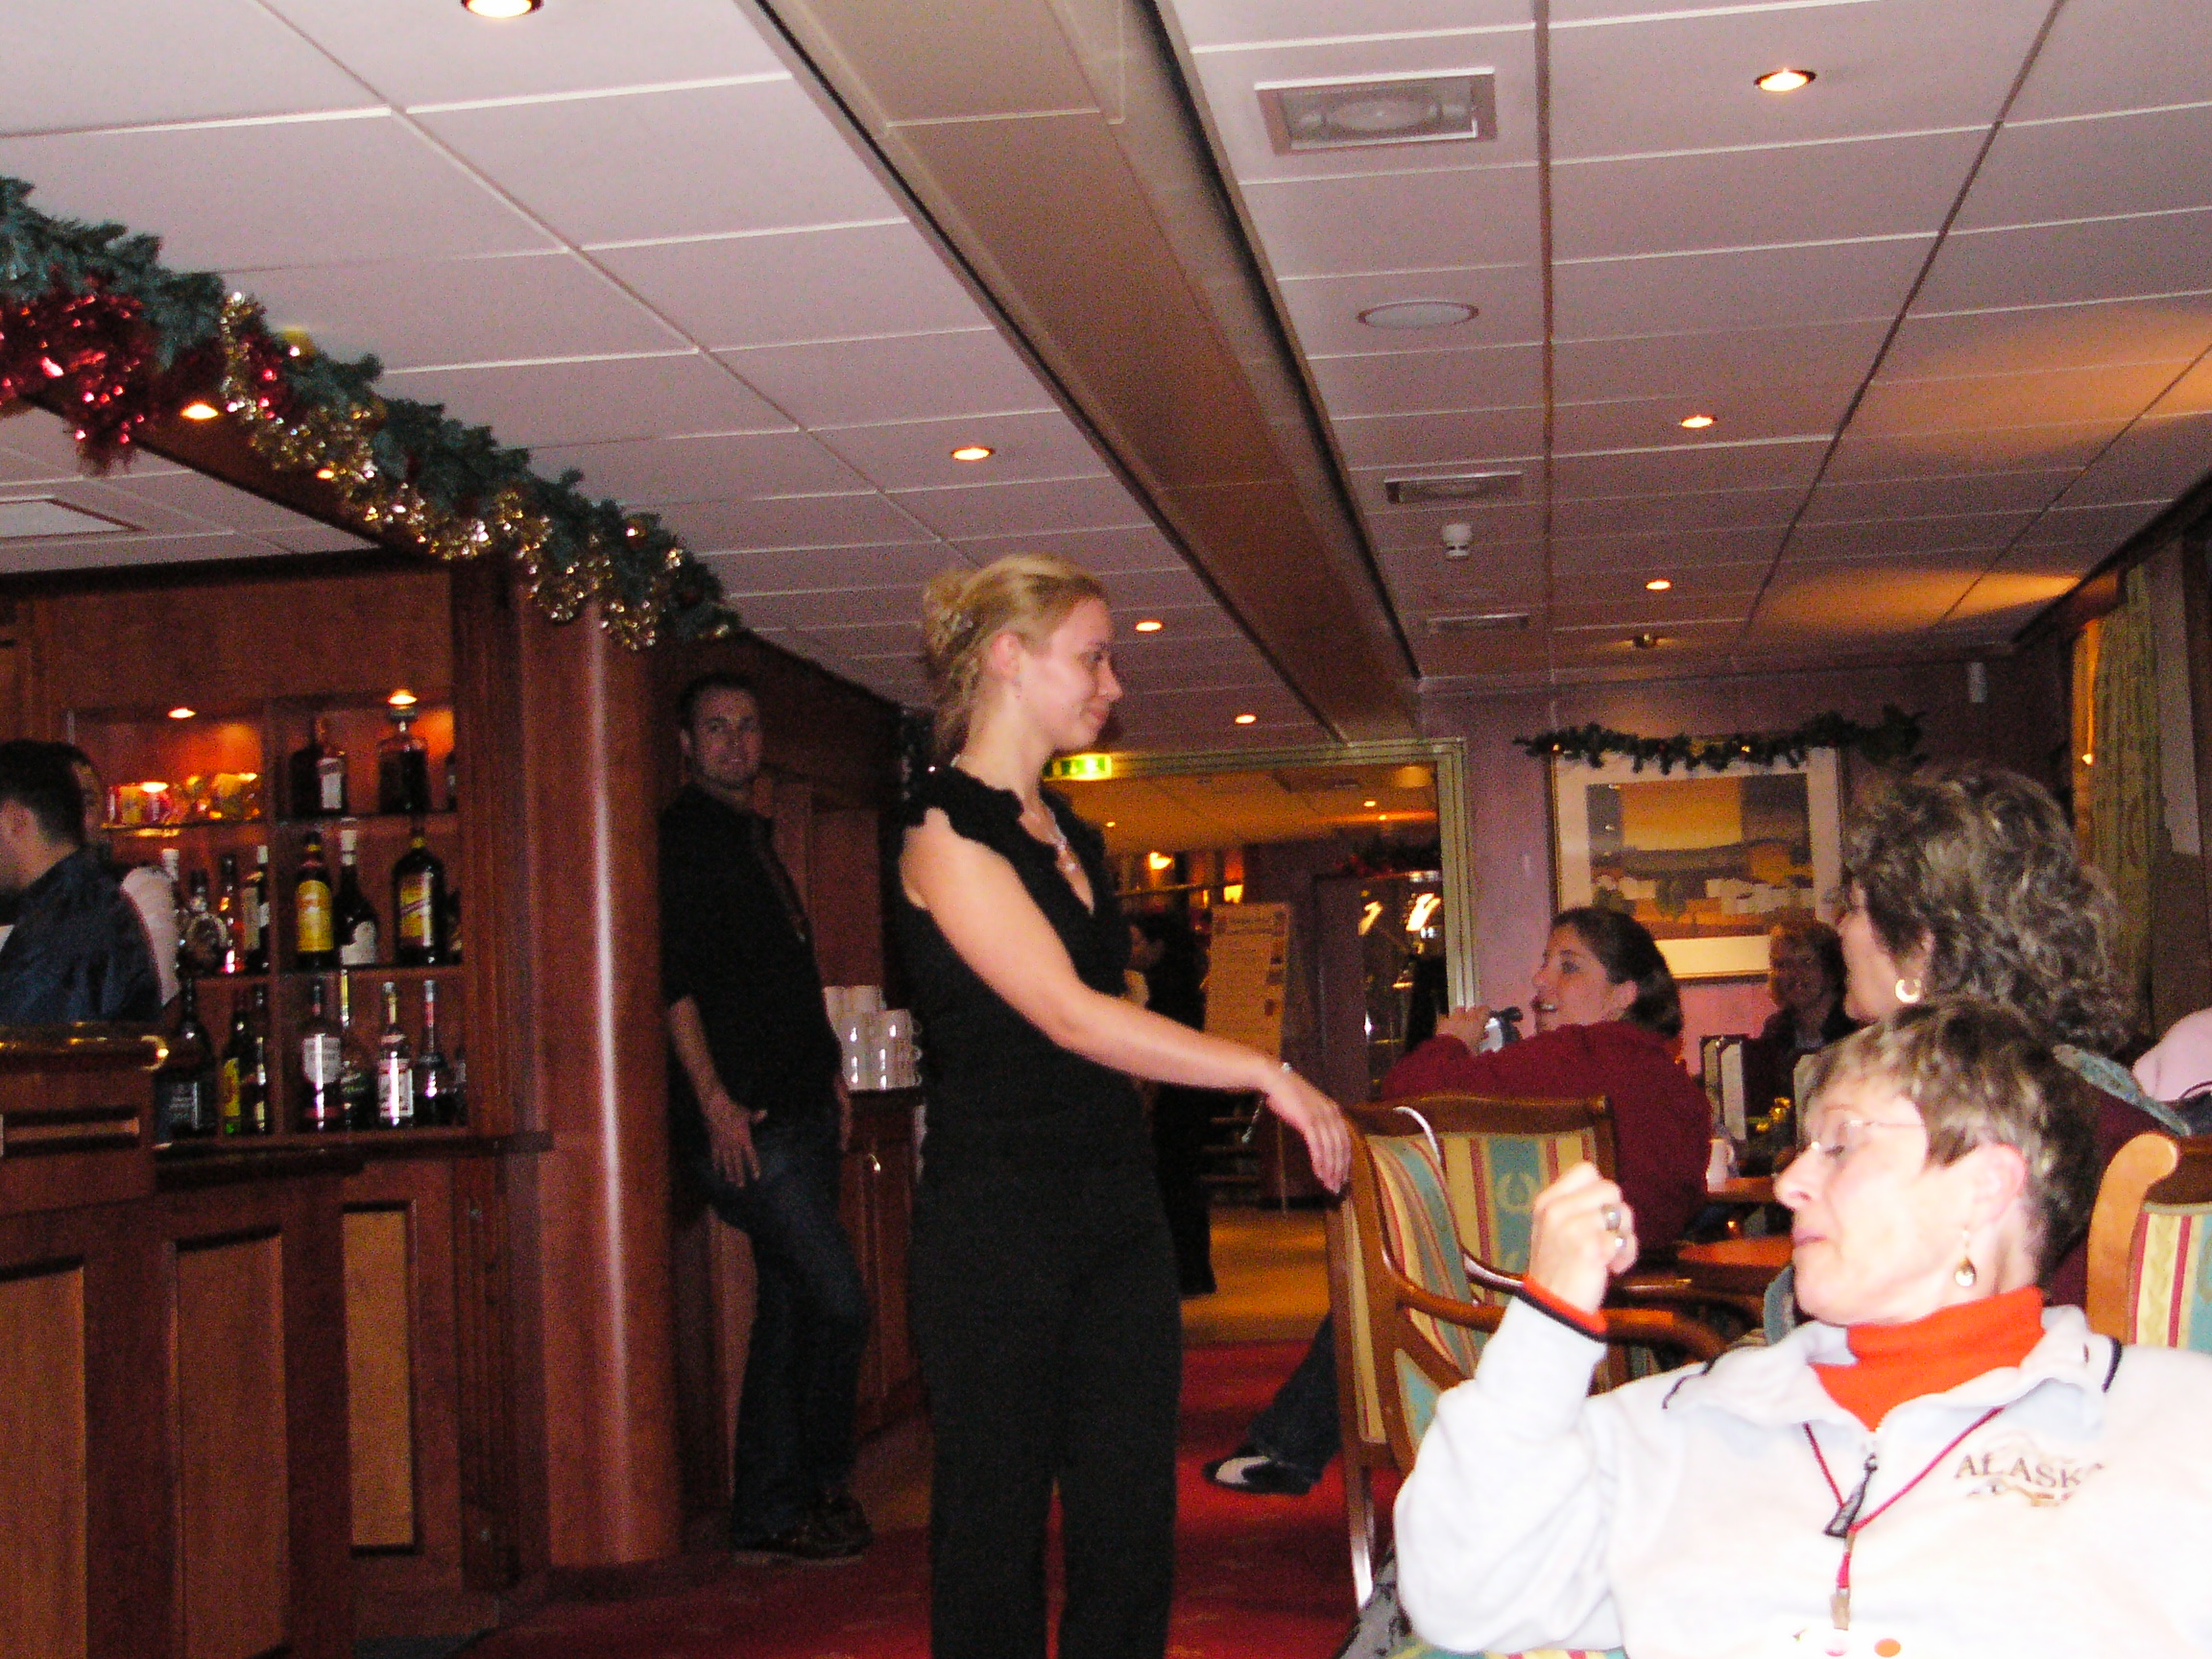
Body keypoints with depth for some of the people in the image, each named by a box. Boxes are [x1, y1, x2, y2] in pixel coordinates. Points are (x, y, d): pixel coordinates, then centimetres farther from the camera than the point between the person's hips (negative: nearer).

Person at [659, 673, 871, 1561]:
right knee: (836, 1303, -10)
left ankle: (770, 1511, 17)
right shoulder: (679, 839, -6)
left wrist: (829, 1070, 18)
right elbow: (674, 979, -14)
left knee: (791, 1307, 11)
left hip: (801, 1113, 9)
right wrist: (715, 1101, -19)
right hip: (742, 1122, -9)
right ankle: (815, 1489, 4)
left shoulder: (754, 840, 21)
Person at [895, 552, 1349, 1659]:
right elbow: (1070, 1017, -18)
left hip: (1116, 1213, 8)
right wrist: (1269, 1073, -16)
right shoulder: (947, 829, -9)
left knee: (1132, 1527, 5)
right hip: (997, 1224, -8)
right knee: (996, 1527, 0)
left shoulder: (1071, 836, 16)